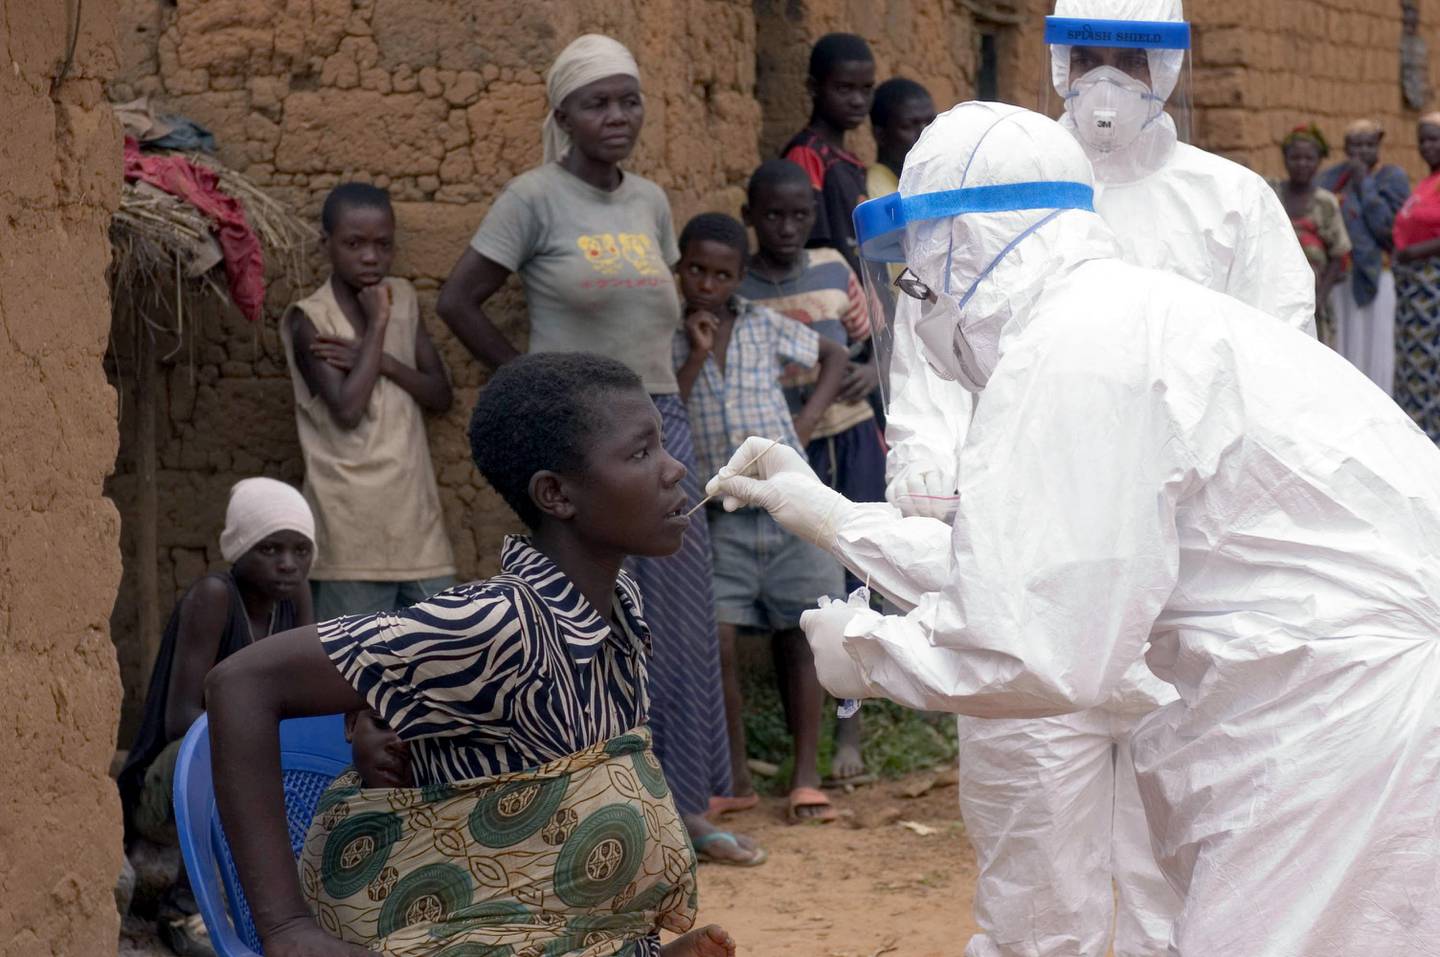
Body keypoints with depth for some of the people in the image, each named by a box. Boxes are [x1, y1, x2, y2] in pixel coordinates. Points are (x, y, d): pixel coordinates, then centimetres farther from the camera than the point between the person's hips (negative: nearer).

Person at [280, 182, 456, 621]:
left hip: (414, 507, 6)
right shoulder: (311, 318, -6)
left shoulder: (403, 298, 10)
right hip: (353, 524, -5)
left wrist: (381, 359, -10)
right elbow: (347, 409, -17)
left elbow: (440, 395, 7)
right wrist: (376, 325, -11)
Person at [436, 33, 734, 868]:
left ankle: (685, 802, 17)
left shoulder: (651, 201, 12)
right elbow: (460, 301, -4)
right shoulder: (536, 198, -5)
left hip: (660, 423, 6)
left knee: (682, 618, 7)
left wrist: (659, 379, 9)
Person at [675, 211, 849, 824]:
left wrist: (809, 418, 5)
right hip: (721, 514, -1)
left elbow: (834, 356, 18)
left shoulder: (763, 325, 6)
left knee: (797, 637, 5)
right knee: (717, 641, -10)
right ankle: (735, 776, 5)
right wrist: (695, 355, -14)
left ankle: (806, 777, 10)